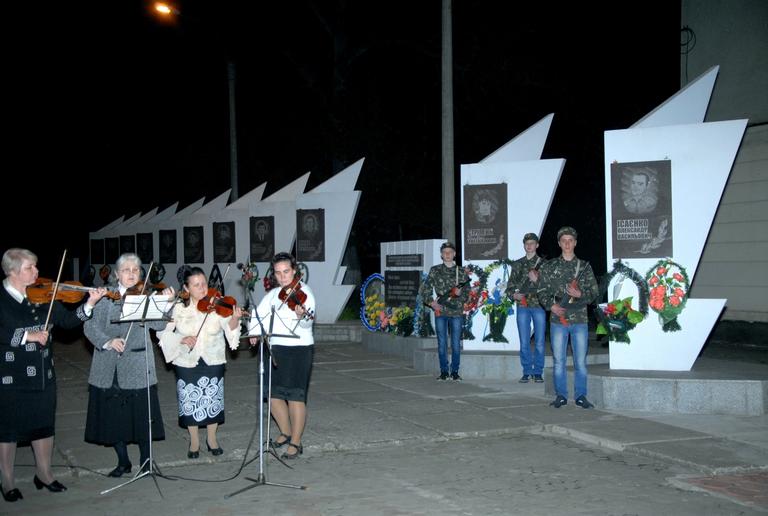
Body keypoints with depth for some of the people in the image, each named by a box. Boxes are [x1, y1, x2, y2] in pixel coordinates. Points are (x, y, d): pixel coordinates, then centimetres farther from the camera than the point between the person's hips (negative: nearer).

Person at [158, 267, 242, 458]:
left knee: (213, 399, 8)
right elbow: (163, 332, -6)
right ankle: (194, 441, 25)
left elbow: (230, 332, -15)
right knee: (190, 401, 7)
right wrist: (181, 339, -22)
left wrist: (235, 319, -36)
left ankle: (212, 438, 28)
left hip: (213, 362, 0)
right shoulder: (178, 308, -6)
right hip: (186, 363, 0)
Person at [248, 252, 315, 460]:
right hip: (274, 349, 7)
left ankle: (296, 443, 6)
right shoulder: (273, 294, 12)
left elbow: (307, 323, -22)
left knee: (295, 396, -5)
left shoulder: (303, 291, -9)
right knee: (273, 394, 11)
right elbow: (258, 314, 15)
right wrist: (254, 331, -2)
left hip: (298, 349, -7)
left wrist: (301, 315, -43)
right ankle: (286, 433, 31)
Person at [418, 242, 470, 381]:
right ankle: (444, 372, 13)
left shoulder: (461, 272, 6)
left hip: (456, 312, 0)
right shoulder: (435, 271, 5)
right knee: (442, 343, 5)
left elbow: (468, 291, 6)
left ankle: (455, 372, 11)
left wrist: (460, 293, -15)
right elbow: (424, 289, 6)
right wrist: (431, 302, -6)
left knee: (456, 343, 2)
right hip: (440, 311, 0)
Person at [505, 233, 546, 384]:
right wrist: (513, 294, -6)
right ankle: (526, 372, 12)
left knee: (539, 341, 0)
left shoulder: (543, 263, 3)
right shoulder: (517, 264, 12)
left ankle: (538, 372, 9)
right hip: (522, 306, 2)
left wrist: (537, 280, -17)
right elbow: (510, 285, 13)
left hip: (539, 305, -2)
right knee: (524, 342, 3)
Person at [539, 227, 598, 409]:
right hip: (558, 319, 0)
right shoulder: (549, 267, 7)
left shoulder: (584, 266, 8)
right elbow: (543, 291, 5)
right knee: (559, 360, 4)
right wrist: (552, 306, -12)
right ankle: (561, 395, 14)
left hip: (580, 320, 0)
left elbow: (594, 292, 6)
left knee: (580, 361, 2)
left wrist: (580, 294, -14)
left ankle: (581, 396, 12)